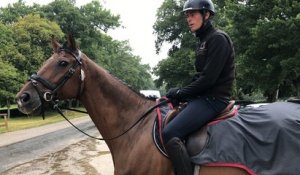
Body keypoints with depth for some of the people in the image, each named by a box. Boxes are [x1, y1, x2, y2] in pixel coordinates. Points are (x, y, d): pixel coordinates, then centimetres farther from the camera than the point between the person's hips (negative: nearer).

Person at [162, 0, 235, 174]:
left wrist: (180, 93, -10)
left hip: (213, 99, -10)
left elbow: (208, 78, -20)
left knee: (169, 134, -23)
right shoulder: (204, 41, 17)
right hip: (203, 97, 10)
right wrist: (181, 93, 5)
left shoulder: (218, 38, -12)